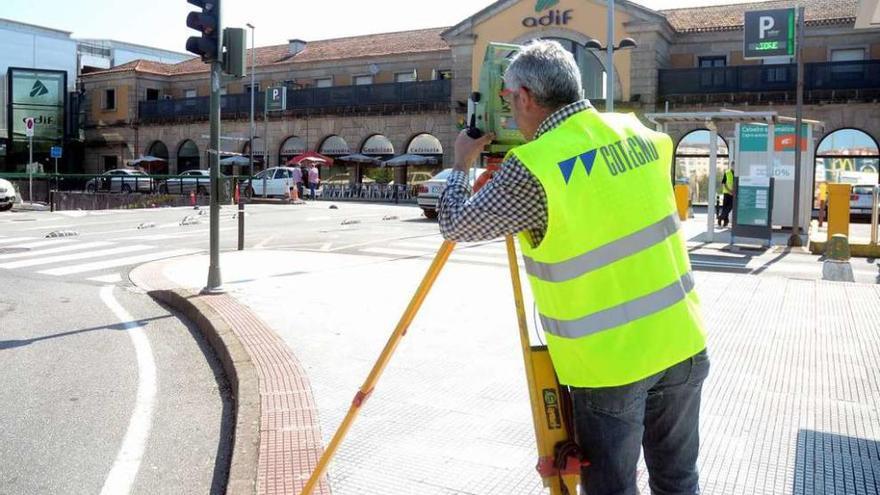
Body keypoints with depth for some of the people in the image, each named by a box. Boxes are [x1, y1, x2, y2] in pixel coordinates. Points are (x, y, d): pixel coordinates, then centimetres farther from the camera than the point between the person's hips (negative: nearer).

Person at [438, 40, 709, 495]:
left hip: (608, 361, -6)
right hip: (681, 342, 6)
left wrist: (461, 163, 15)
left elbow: (456, 224, -5)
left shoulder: (533, 168, -17)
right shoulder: (639, 133, 2)